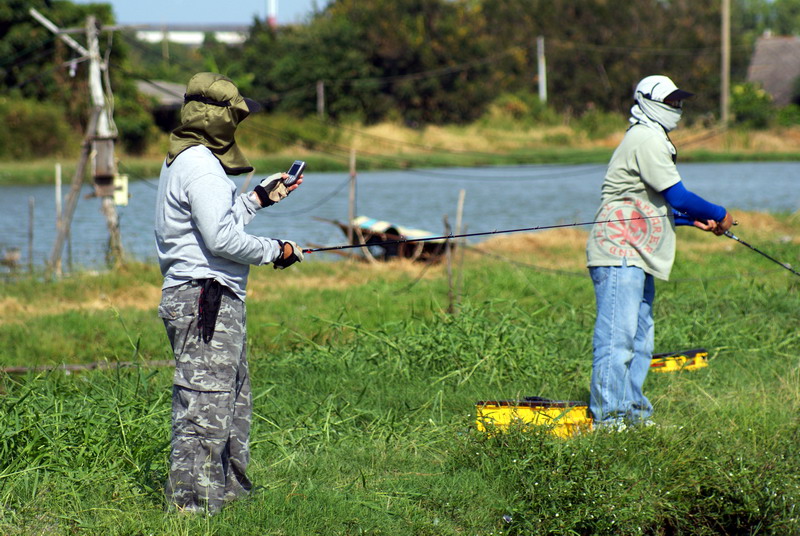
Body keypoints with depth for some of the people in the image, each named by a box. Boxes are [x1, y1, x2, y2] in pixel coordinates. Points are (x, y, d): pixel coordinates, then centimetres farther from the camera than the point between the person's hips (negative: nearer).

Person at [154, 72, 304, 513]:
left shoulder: (180, 162, 18)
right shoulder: (200, 166, -15)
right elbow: (221, 238, -20)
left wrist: (259, 198, 22)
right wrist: (277, 251, -9)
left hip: (214, 301, 11)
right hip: (204, 299, -11)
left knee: (233, 403, 18)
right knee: (204, 407, -9)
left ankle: (231, 489, 26)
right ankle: (192, 501, -8)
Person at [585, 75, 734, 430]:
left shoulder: (653, 139, 24)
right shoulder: (647, 139, -10)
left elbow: (661, 206, 27)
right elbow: (677, 196, -14)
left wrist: (696, 220, 13)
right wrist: (718, 215, -1)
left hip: (638, 257, 11)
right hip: (620, 256, -11)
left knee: (639, 340, 11)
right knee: (617, 336, -13)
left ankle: (632, 412, 14)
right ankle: (608, 416, -15)